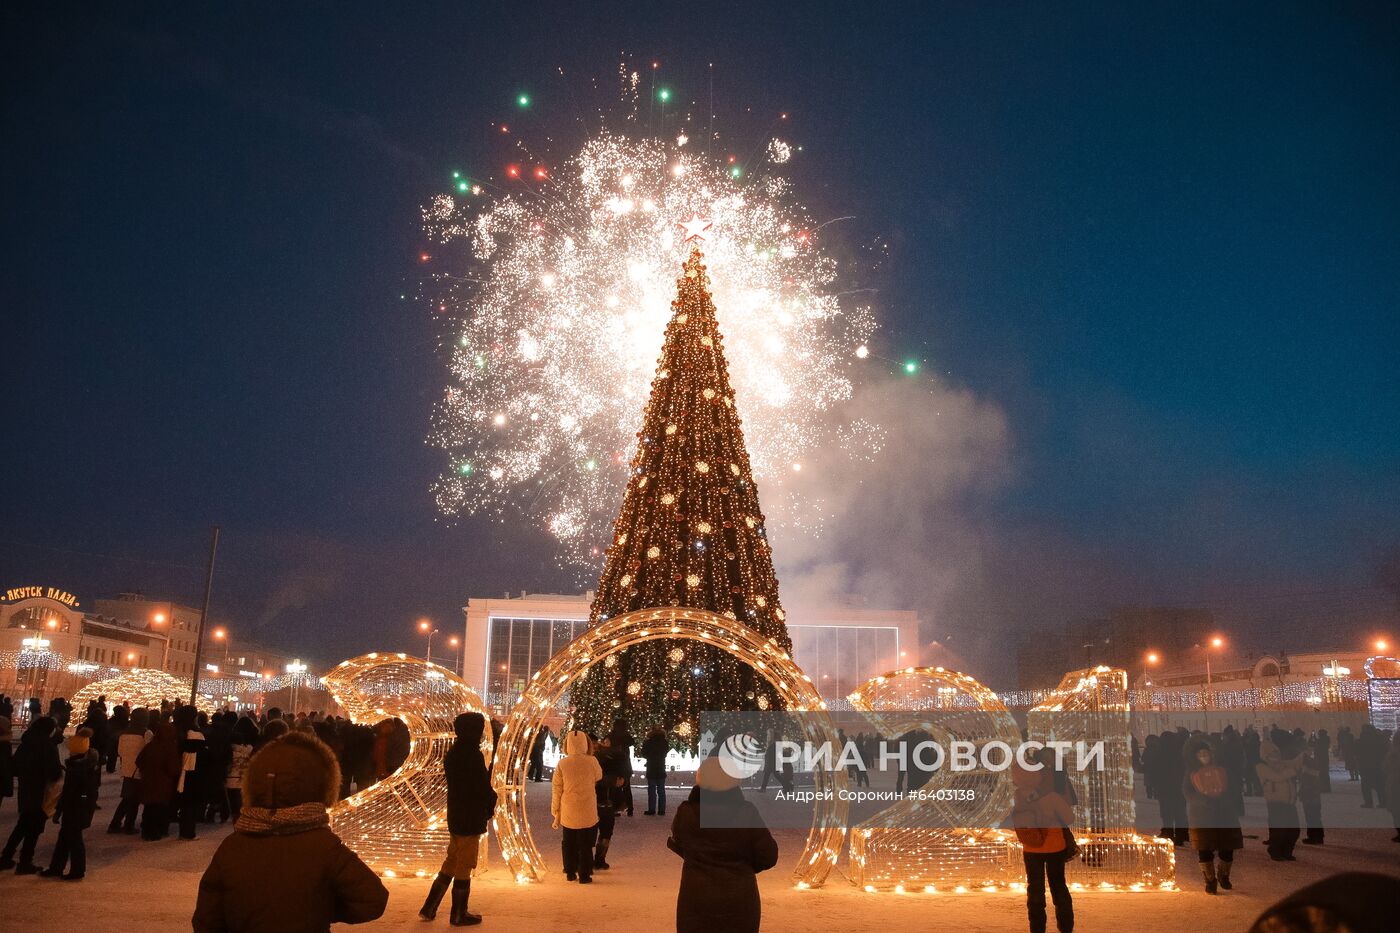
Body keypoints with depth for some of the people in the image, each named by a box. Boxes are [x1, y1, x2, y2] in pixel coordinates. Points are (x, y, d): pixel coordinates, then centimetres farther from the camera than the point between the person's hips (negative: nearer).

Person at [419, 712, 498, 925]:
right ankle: (459, 914, 15)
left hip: (455, 816, 8)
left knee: (452, 861, 20)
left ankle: (430, 908, 22)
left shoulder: (452, 753, 8)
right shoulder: (473, 755, -20)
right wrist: (491, 802, 1)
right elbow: (483, 788, -19)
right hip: (471, 818, -8)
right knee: (464, 866, 4)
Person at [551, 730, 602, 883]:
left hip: (567, 812, 2)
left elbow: (556, 789, -2)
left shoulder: (562, 763, -8)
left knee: (568, 843, 17)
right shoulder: (592, 761, -12)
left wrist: (555, 811, 8)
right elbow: (598, 777, 9)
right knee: (585, 844, 9)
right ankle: (584, 875, 10)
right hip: (587, 812, -2)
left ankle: (570, 872, 24)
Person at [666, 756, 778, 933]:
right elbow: (768, 857, -7)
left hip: (696, 900, 1)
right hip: (739, 902, 0)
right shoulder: (747, 814, -14)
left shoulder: (686, 812, -11)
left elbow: (676, 845, 9)